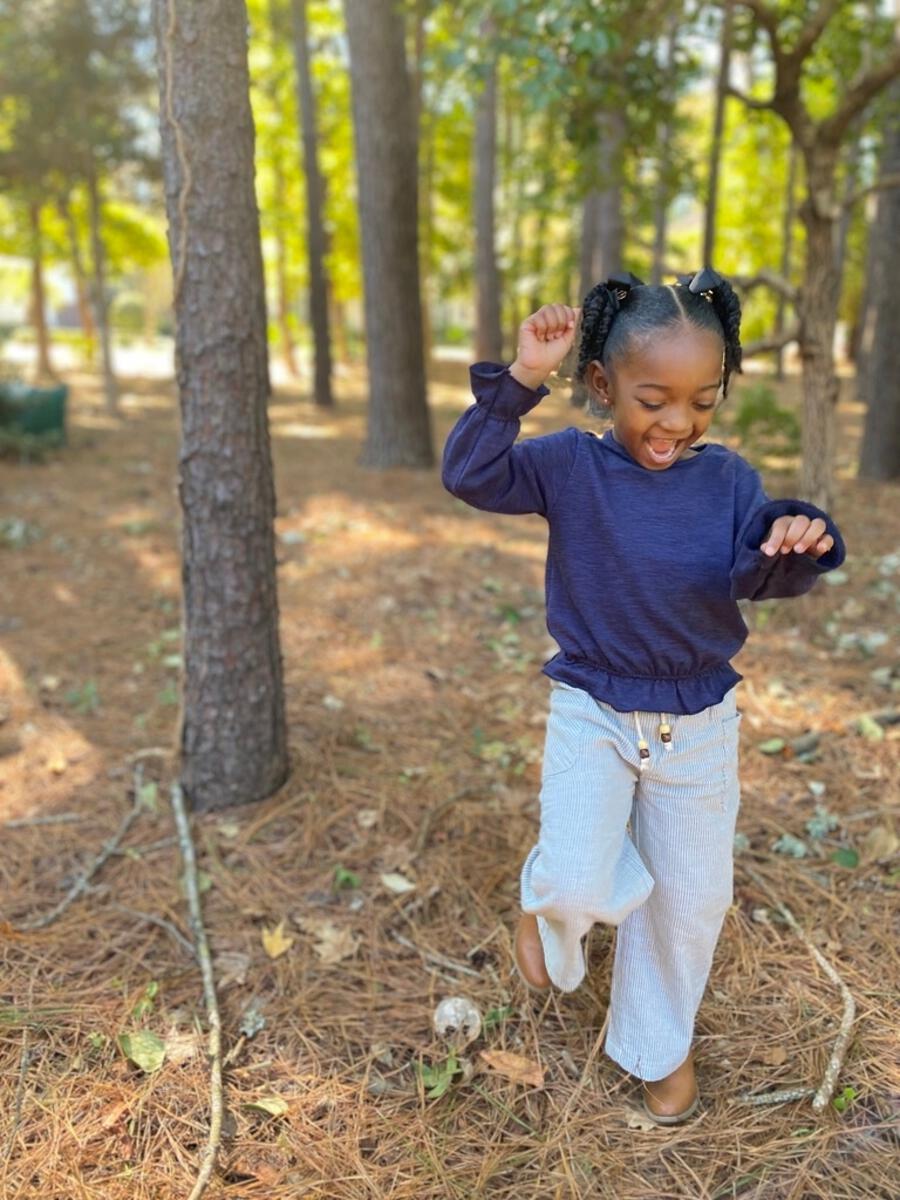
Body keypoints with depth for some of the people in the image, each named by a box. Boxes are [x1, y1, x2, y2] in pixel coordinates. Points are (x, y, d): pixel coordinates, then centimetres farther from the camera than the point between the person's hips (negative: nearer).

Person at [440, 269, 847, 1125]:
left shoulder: (727, 479, -7)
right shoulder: (569, 464, -10)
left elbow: (759, 576, -17)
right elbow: (469, 475, -20)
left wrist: (793, 548, -40)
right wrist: (519, 380, -30)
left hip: (700, 724, 2)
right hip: (592, 713, -2)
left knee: (690, 898, 14)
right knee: (576, 887, -16)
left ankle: (660, 1044, 42)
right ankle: (545, 902, 26)